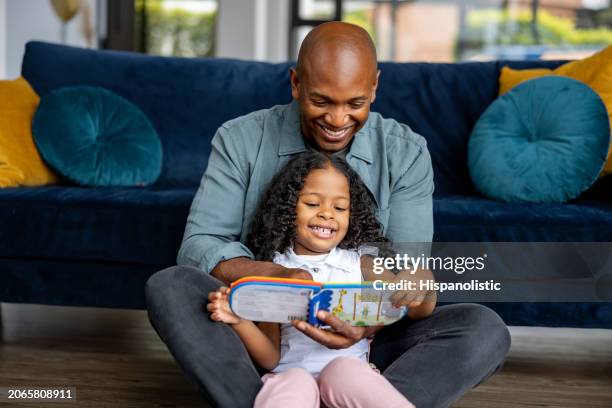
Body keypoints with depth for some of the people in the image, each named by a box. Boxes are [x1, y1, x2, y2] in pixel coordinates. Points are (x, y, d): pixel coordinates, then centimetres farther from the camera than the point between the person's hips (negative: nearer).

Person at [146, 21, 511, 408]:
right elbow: (198, 245, -11)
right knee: (169, 284, -27)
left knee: (486, 330, -23)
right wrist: (278, 276, -31)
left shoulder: (406, 153, -3)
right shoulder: (241, 140, -5)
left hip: (364, 340, 1)